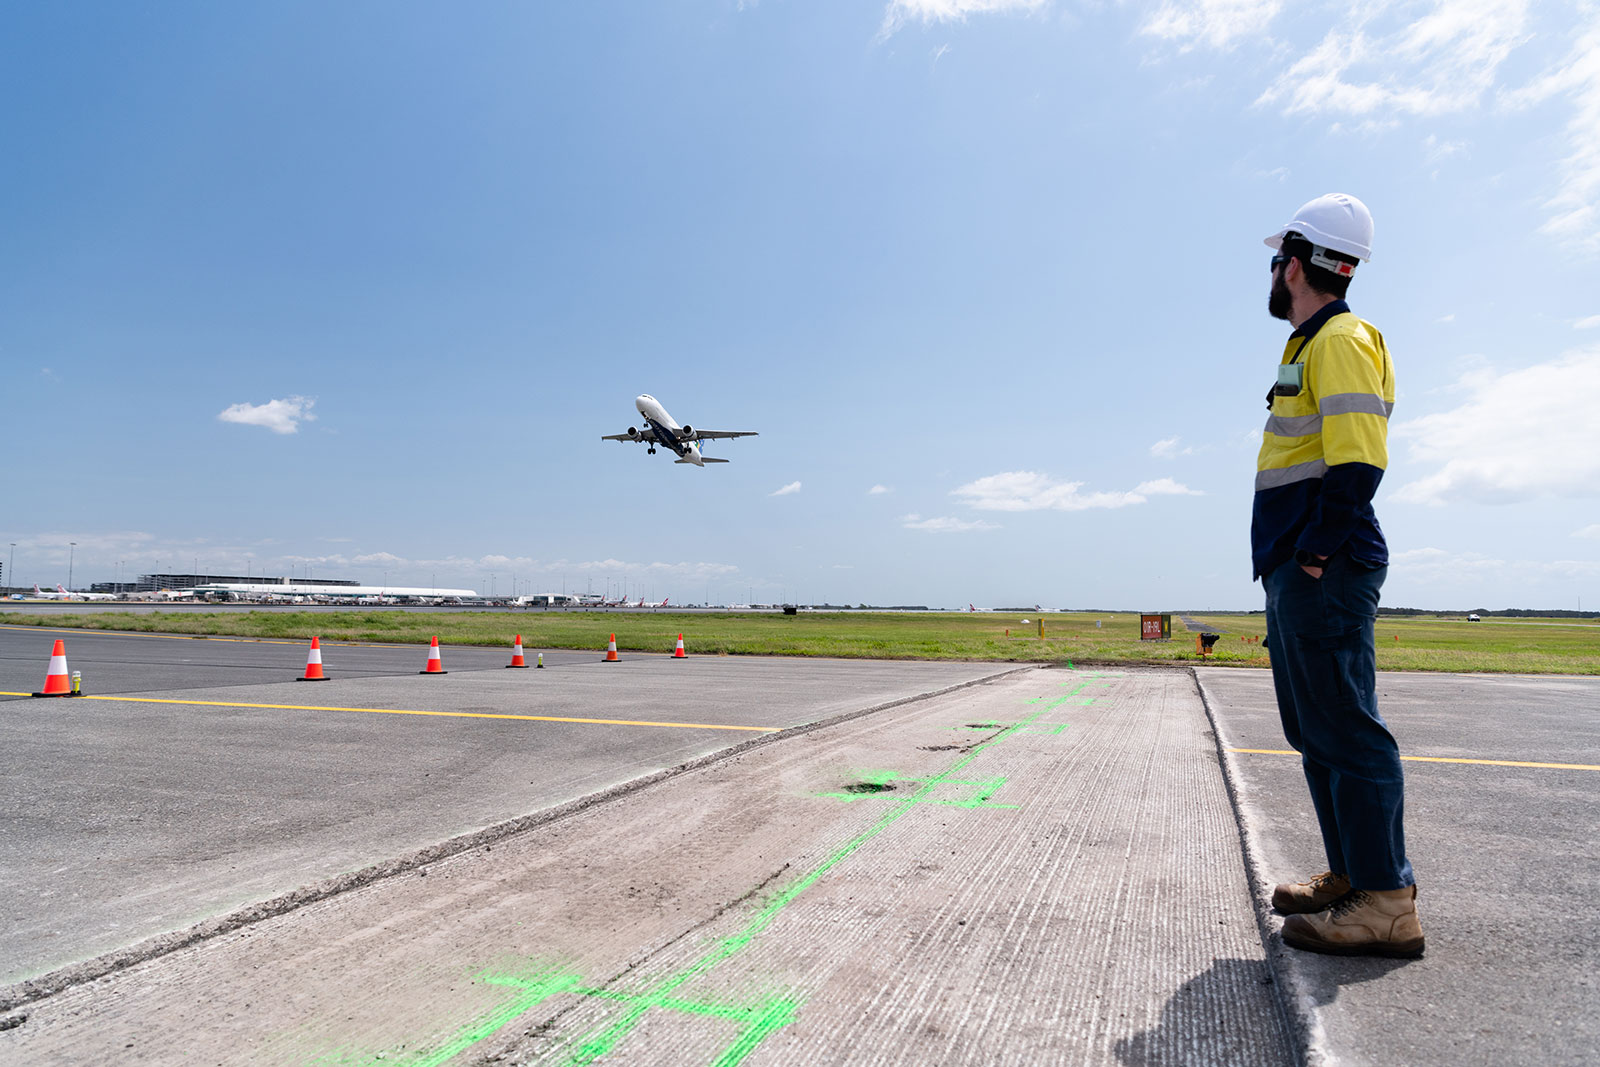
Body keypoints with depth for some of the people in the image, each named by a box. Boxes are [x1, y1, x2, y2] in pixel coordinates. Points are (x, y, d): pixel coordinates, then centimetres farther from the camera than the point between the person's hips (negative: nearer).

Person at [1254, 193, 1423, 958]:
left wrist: (1316, 551, -18)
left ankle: (1387, 903, 2)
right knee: (1316, 730, 15)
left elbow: (1357, 464, -22)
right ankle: (1351, 875, 25)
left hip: (1323, 576, -10)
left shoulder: (1341, 339, -10)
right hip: (1297, 577, 10)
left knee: (1346, 732, -6)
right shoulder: (1312, 345, 21)